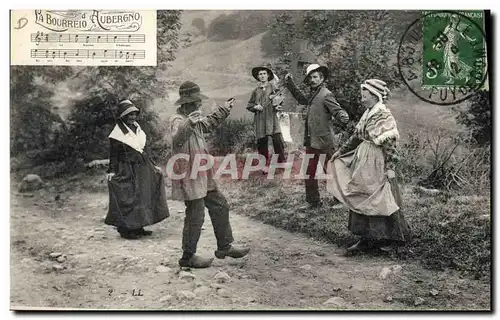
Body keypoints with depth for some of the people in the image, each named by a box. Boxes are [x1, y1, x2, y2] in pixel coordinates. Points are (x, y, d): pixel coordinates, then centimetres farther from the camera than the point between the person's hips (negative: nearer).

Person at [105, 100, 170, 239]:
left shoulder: (138, 129, 13)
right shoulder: (118, 133, -7)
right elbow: (113, 154, -9)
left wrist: (153, 165, 17)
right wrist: (112, 171, -16)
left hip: (142, 168, 8)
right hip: (127, 170, -7)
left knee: (143, 196, 9)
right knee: (127, 199, -5)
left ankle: (138, 227, 18)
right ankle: (126, 229, 5)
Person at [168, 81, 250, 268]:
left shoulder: (193, 118, 12)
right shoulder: (178, 120, -18)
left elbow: (207, 124, 33)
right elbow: (177, 140, -39)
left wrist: (224, 110, 38)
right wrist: (188, 124, -55)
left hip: (202, 175, 10)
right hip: (189, 177, -10)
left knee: (220, 206, 15)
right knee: (195, 216, -3)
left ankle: (224, 247, 27)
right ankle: (188, 257, 12)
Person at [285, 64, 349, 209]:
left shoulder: (326, 95, -12)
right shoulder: (313, 95, 14)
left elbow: (339, 111, -19)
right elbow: (301, 98, 33)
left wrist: (342, 119, -41)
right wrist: (290, 83, 28)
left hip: (324, 142, -9)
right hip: (311, 141, 9)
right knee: (309, 172, 12)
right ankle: (313, 202, 24)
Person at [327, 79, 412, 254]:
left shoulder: (384, 117, -14)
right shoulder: (367, 115, 11)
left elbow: (391, 144, -19)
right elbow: (356, 137, 20)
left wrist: (390, 167, -23)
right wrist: (340, 152, 23)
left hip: (377, 164, -9)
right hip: (363, 162, 9)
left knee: (380, 201, -1)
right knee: (361, 200, 10)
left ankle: (386, 239, 15)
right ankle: (367, 239, 20)